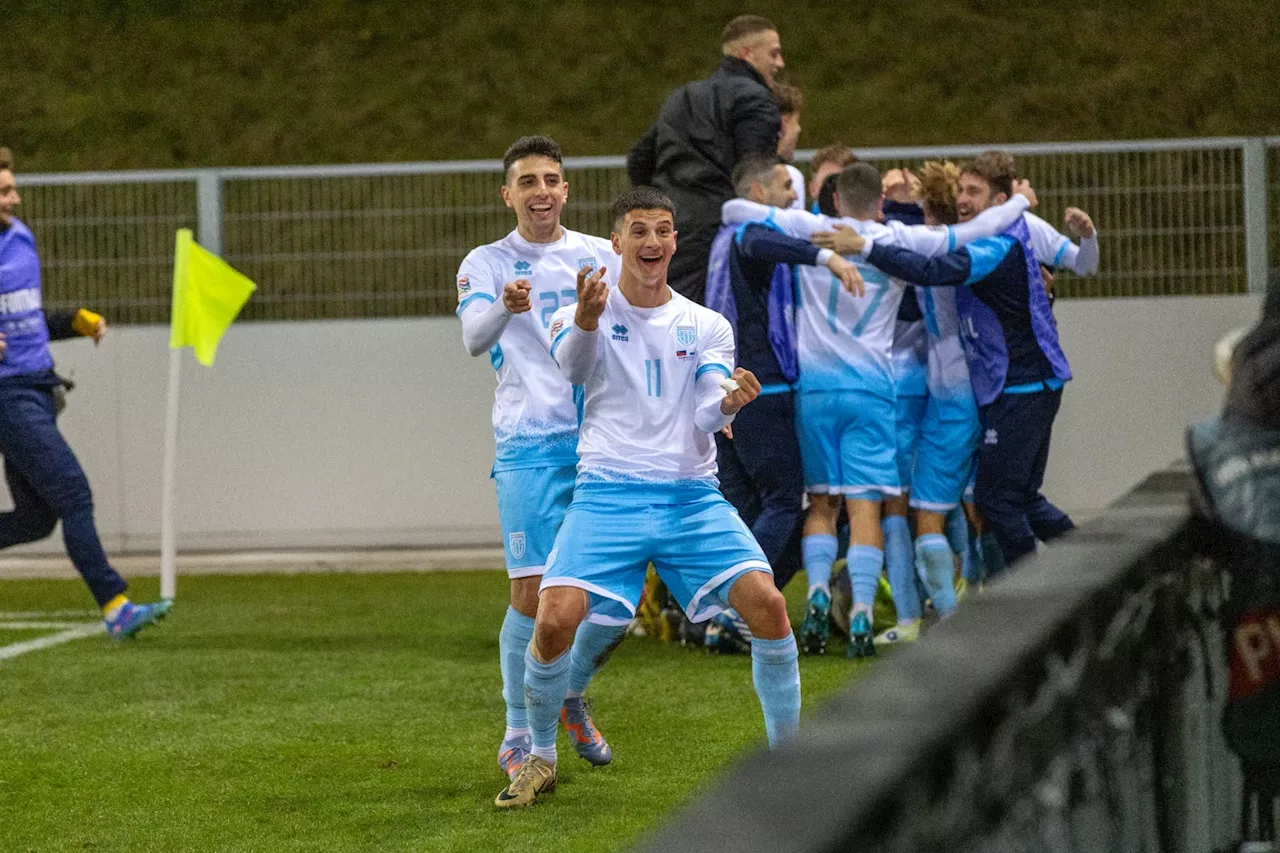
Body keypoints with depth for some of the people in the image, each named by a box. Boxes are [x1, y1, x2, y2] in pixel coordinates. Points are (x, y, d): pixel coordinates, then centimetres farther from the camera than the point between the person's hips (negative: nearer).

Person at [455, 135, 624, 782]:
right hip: (528, 444, -3)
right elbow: (474, 338, -13)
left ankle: (572, 695, 27)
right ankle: (519, 740, 1)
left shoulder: (602, 257, 13)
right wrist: (504, 307, -34)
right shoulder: (486, 264, 6)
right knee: (533, 593, -10)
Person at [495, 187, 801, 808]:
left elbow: (707, 416, -2)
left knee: (768, 604, -17)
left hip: (692, 494, 2)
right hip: (608, 493, -2)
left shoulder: (706, 326, 12)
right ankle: (539, 759, 5)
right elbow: (572, 366, -19)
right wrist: (585, 322, -42)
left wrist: (728, 402, -26)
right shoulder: (589, 313, 5)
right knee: (554, 620, -20)